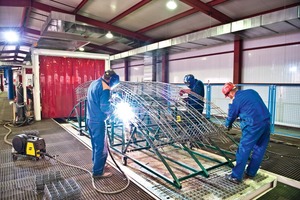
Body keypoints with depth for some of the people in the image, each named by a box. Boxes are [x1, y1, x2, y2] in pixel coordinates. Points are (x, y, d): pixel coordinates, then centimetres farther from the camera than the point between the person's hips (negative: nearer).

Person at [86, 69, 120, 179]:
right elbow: (104, 107, -22)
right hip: (98, 121, -9)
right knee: (101, 147, 2)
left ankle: (97, 165, 36)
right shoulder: (105, 88, -19)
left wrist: (109, 107, 13)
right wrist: (113, 109, -3)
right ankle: (98, 172, 12)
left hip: (90, 119, 9)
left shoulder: (94, 83, 10)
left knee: (95, 145, 21)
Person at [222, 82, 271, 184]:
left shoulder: (236, 101, -5)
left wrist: (227, 125, 27)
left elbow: (231, 116, 6)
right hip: (266, 122, 8)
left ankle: (236, 176, 7)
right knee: (259, 149, 16)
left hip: (253, 126, -8)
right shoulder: (251, 91, 13)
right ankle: (250, 173, 31)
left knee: (243, 150, 0)